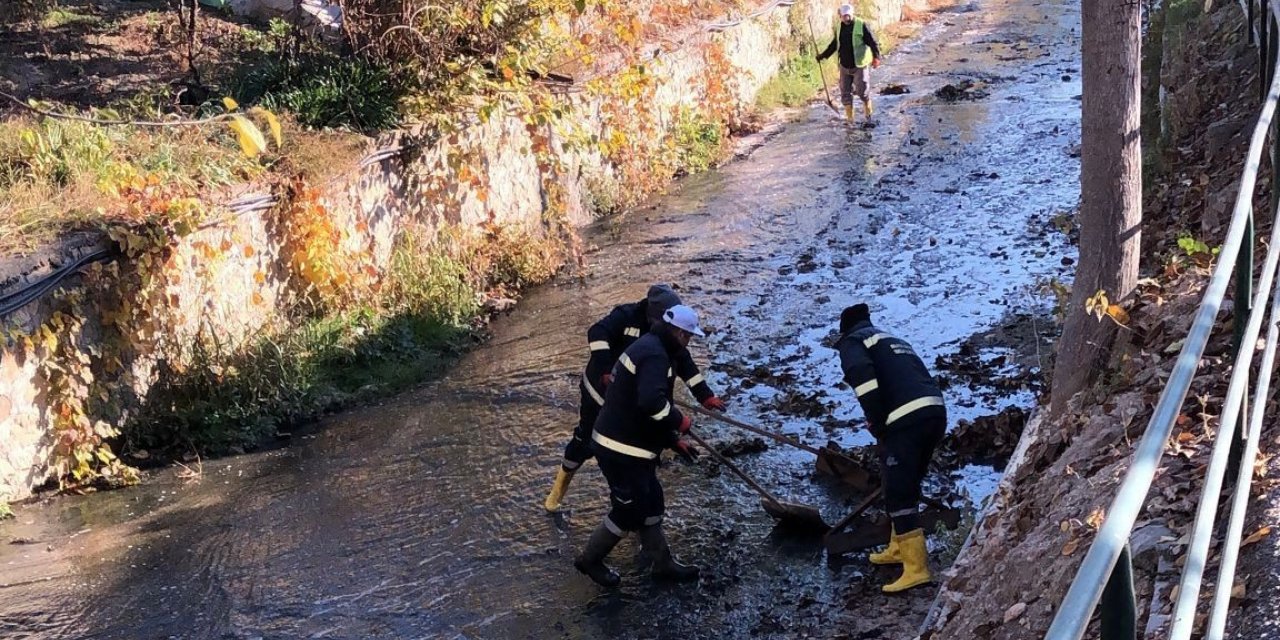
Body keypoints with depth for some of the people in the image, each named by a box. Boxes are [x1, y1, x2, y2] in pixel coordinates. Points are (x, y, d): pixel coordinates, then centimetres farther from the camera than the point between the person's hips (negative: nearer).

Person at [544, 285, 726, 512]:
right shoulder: (626, 315, -24)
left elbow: (685, 364, -6)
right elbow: (597, 333, -39)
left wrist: (705, 395, -14)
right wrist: (605, 370, -49)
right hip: (600, 390, -4)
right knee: (585, 441, 8)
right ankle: (563, 479, 34)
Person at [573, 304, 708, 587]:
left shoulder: (650, 348, 14)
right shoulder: (655, 356, -21)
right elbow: (651, 403, -36)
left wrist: (673, 440, 19)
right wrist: (679, 421, -18)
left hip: (630, 445, 10)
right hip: (622, 449, -10)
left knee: (651, 504, 18)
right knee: (630, 511, 3)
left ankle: (662, 563, 29)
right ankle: (590, 559, 19)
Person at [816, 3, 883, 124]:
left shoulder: (861, 25, -10)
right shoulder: (839, 27, 8)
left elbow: (872, 42, -13)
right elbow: (834, 44, 23)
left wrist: (876, 57, -25)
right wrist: (824, 55, 24)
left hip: (860, 65, -6)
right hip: (845, 66, 6)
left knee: (862, 91, -9)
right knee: (845, 92, 6)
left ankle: (869, 115, 13)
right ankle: (849, 119, 17)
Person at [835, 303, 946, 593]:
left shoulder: (851, 342, 11)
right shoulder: (895, 341, 34)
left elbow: (861, 374, -12)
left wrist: (877, 424, -4)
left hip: (907, 417, -8)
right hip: (936, 411, 8)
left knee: (898, 492, -4)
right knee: (908, 485, 23)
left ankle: (916, 568, -9)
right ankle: (900, 547, 35)